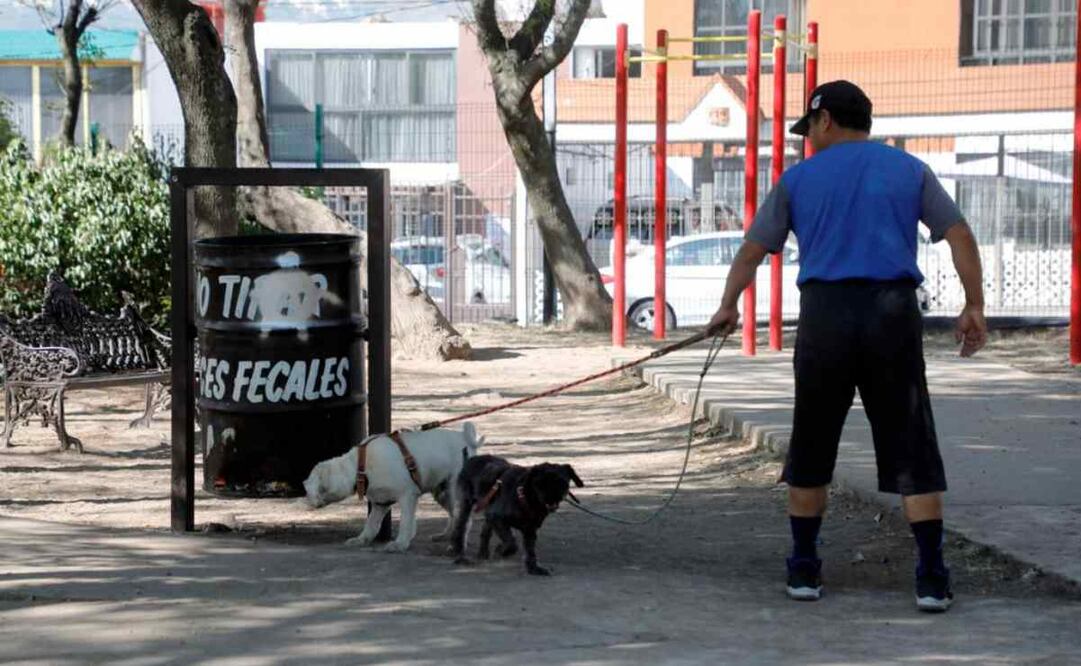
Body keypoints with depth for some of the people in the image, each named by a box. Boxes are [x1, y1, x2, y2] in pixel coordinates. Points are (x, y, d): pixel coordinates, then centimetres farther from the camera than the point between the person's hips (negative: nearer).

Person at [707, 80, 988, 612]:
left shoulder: (799, 178, 12)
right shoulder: (908, 170, 12)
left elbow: (752, 251, 17)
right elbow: (959, 235, 3)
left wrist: (728, 307, 31)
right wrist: (974, 307, 4)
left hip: (824, 314, 0)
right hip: (894, 310, 0)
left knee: (811, 449, 13)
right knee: (912, 450, 1)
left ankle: (804, 571, 17)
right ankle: (931, 579, -4)